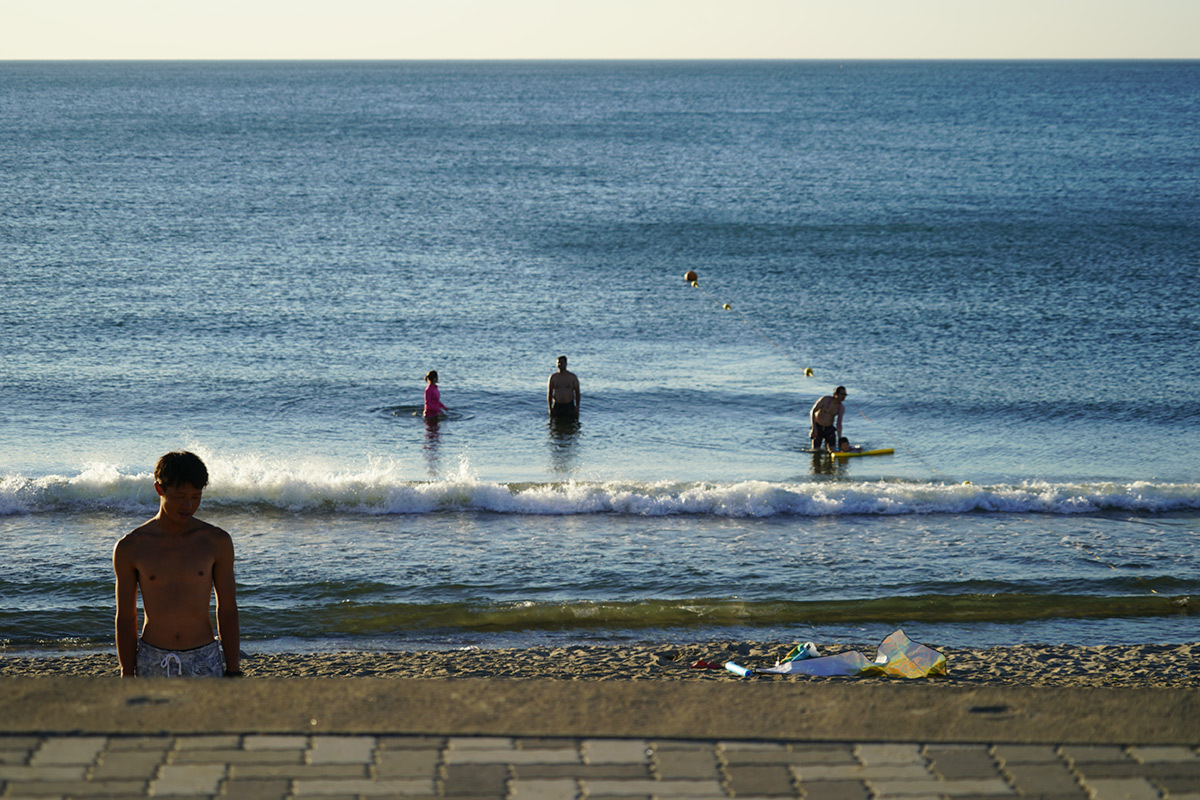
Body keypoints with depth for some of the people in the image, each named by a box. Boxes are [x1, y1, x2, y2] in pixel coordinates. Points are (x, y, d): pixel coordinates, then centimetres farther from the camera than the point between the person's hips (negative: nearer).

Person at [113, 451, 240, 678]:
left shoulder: (217, 541, -1)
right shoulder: (130, 547, -3)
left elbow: (227, 611, 4)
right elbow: (125, 618, 3)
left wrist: (232, 674, 1)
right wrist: (127, 679, 1)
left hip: (204, 664, 0)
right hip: (152, 665, 0)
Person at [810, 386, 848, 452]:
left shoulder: (841, 408, -4)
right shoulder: (825, 399, -15)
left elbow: (839, 424, -6)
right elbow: (812, 412, -15)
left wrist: (839, 439, -17)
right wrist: (814, 428, -23)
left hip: (829, 429, 3)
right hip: (818, 427, -3)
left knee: (833, 450, -8)